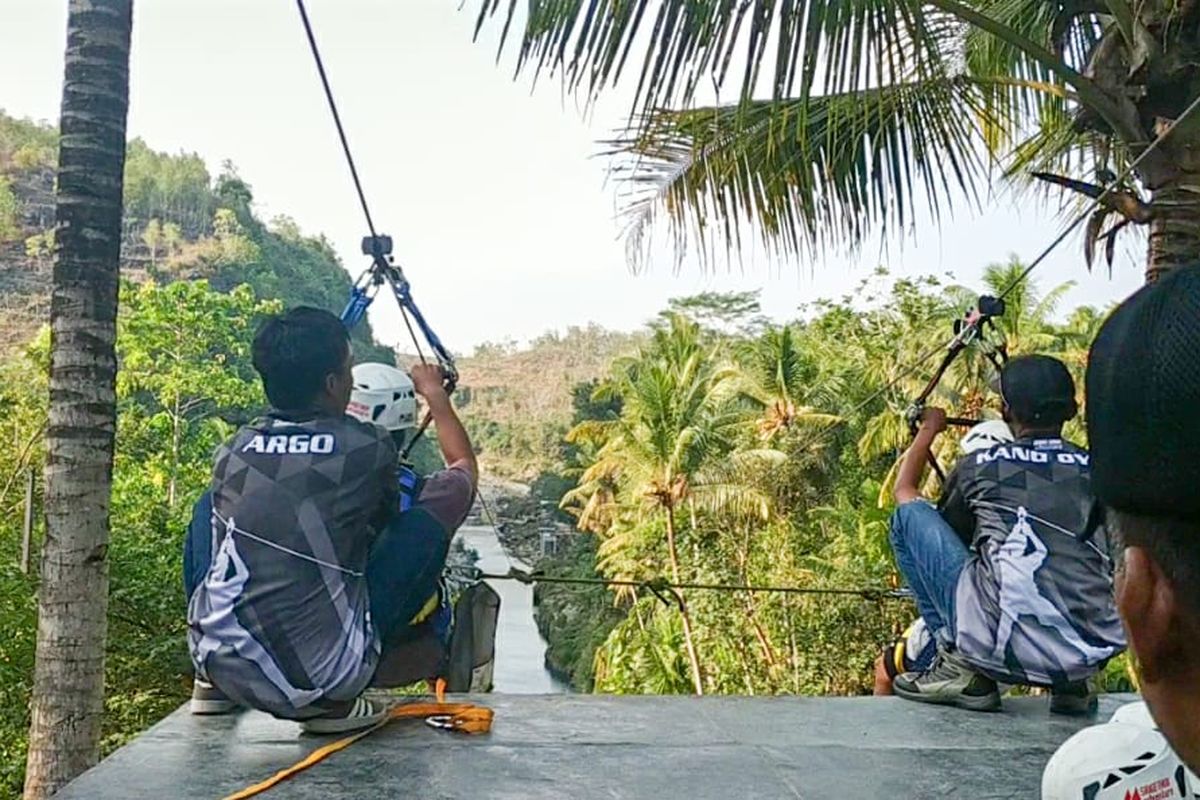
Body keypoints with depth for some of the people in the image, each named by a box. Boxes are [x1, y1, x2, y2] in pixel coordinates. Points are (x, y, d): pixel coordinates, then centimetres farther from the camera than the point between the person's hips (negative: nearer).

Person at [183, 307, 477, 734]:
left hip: (222, 666, 5)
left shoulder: (233, 450, 5)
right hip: (320, 679, -5)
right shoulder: (368, 447, -6)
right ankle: (333, 701, 2)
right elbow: (464, 461, 17)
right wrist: (434, 392, 36)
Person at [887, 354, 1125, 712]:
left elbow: (904, 490, 27)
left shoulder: (981, 464, 7)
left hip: (1001, 647, -4)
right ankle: (1071, 684, 16)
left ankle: (960, 667, 9)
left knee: (909, 512, 13)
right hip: (1088, 660, 4)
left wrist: (928, 430, 42)